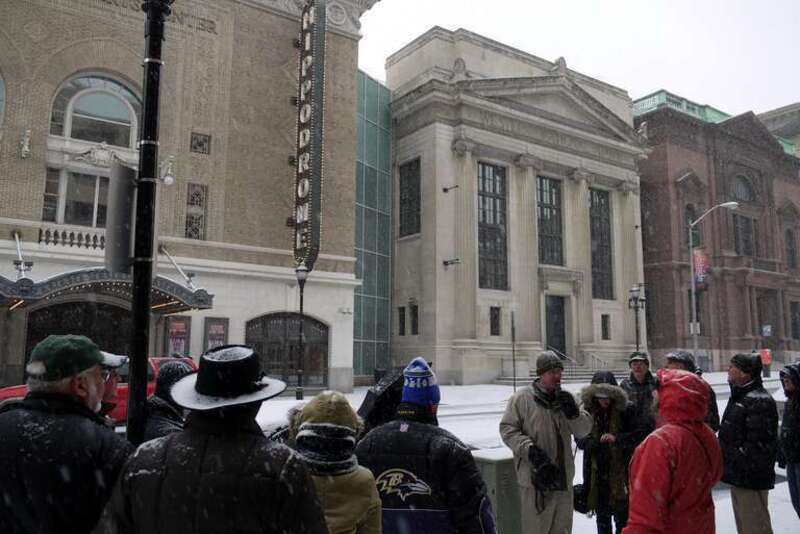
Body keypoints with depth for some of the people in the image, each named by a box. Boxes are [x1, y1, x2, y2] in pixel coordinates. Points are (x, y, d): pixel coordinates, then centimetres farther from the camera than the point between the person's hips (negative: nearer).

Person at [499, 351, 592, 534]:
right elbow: (507, 429, -7)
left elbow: (584, 429, 8)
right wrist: (531, 450, -18)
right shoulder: (522, 398, -7)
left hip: (563, 477, 5)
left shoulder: (565, 398, 9)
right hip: (535, 477, -5)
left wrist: (573, 412, -12)